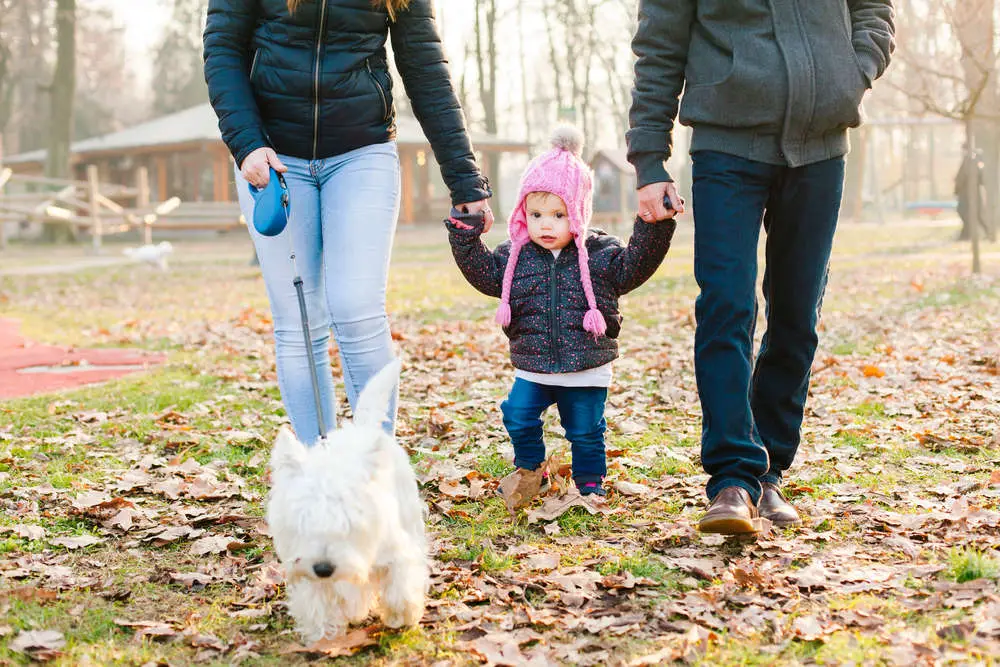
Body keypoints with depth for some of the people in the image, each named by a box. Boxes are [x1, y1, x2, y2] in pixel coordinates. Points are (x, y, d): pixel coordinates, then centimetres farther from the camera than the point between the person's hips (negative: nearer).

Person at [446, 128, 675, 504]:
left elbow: (634, 266, -9)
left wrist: (653, 228, -20)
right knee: (518, 418, -5)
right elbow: (482, 272, 2)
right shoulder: (516, 256, 0)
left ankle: (590, 481, 30)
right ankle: (530, 469, 22)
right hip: (532, 369, 2)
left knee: (585, 430, 7)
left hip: (587, 372, -2)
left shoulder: (601, 254, -5)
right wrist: (465, 233, -7)